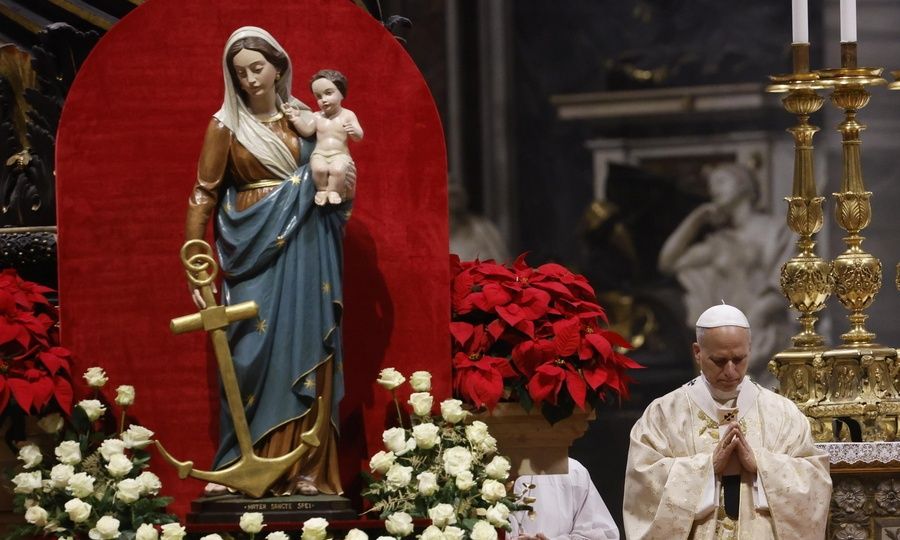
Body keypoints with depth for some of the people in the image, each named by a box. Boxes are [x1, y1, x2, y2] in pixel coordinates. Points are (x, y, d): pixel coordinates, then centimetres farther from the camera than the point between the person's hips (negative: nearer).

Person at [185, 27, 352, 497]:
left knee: (304, 351, -1)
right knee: (252, 352, -9)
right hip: (254, 250, -3)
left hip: (305, 252, 3)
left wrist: (341, 181, -2)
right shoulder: (226, 126, 0)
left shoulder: (306, 118, 10)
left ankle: (303, 467, 1)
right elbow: (204, 195, -3)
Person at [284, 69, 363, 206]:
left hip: (340, 154, -2)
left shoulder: (347, 115, 2)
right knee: (319, 168, -32)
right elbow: (306, 131, 0)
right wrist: (297, 118, -15)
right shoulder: (317, 117, 10)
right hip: (320, 154, 2)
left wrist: (354, 131, -27)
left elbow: (359, 136, -2)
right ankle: (322, 190, -9)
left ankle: (333, 191, -16)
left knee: (337, 169, -35)